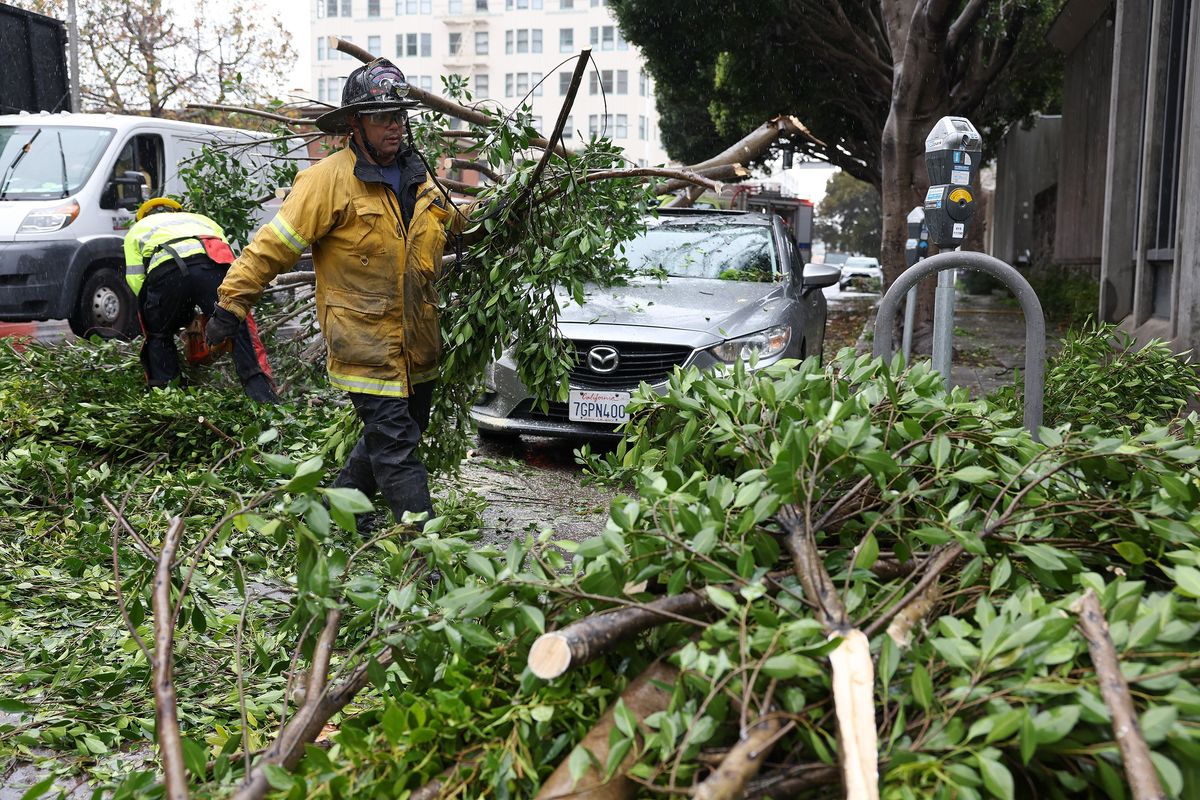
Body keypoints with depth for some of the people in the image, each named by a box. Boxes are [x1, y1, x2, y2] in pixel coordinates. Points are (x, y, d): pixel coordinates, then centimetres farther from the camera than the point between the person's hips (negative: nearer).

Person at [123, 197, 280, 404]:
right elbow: (230, 263, 27)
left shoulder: (137, 229, 38)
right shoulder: (202, 219, 44)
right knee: (241, 330, 5)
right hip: (214, 267, 1)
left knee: (159, 338, 23)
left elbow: (135, 279, 20)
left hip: (166, 271, 0)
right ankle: (261, 392, -5)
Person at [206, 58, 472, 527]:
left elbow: (456, 225, 31)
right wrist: (232, 303, -11)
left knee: (394, 437, 19)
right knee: (395, 449, -6)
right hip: (365, 343, -8)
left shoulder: (417, 176, 11)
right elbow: (274, 244, -11)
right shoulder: (329, 180, -12)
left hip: (418, 344, 8)